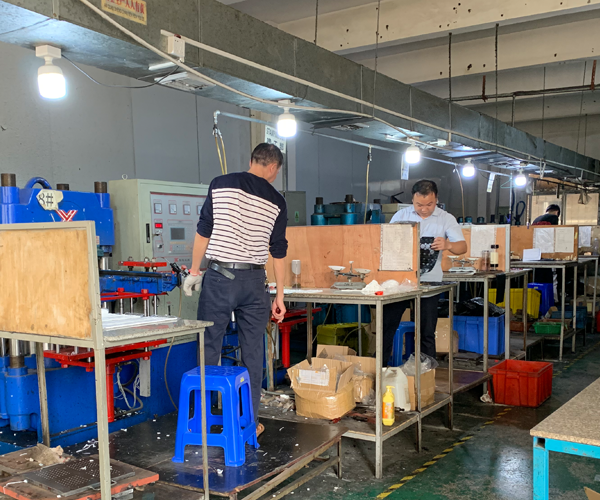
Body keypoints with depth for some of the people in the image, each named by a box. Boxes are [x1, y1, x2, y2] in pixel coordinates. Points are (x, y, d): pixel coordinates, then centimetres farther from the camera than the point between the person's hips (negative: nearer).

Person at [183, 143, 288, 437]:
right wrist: (279, 296, 13)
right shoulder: (276, 201, 5)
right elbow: (278, 252, 7)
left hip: (219, 276, -1)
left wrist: (194, 272, 10)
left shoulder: (221, 184, 1)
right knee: (252, 355, 9)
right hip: (253, 281, 1)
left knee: (209, 349, 7)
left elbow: (204, 232, 0)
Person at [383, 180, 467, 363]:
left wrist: (448, 245, -31)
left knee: (427, 333, 7)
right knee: (386, 327, 5)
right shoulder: (401, 215, 4)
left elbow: (462, 246, -8)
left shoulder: (446, 219, 0)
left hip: (428, 283, -1)